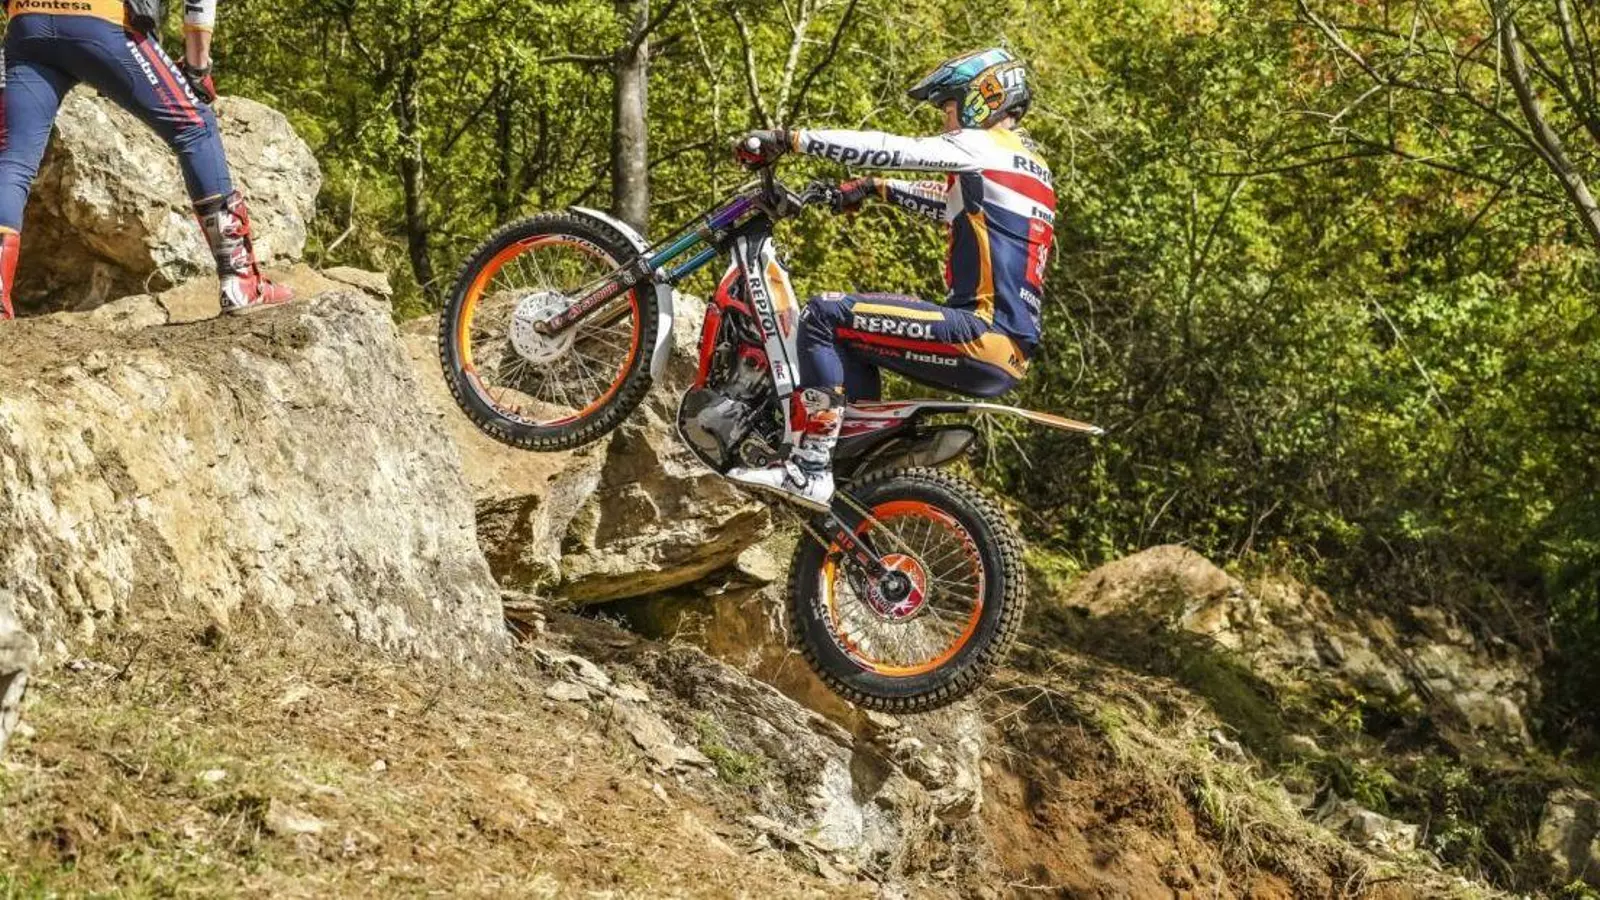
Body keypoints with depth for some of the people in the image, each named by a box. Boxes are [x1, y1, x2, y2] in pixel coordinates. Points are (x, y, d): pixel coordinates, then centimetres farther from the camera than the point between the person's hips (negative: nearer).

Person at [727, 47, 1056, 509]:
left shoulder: (983, 147, -5)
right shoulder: (1028, 163, 23)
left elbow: (888, 149, -13)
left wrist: (787, 140, -12)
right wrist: (875, 189, 41)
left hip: (982, 334, -10)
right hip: (1010, 350, 10)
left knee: (825, 314, -13)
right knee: (851, 337, 25)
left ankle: (810, 469, -19)